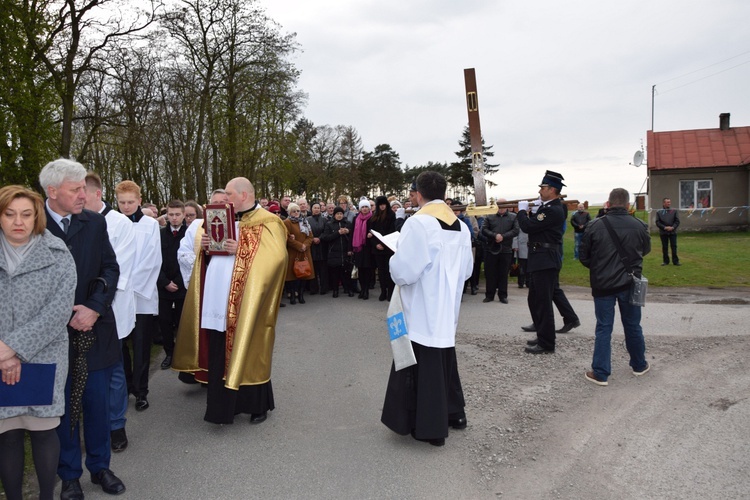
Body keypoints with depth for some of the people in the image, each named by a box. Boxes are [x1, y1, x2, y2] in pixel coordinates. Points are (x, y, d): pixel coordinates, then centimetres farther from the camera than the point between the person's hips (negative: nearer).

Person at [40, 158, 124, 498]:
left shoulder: (95, 222, 2)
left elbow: (111, 269, 1)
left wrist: (94, 308, -13)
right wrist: (65, 316, -11)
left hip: (95, 330, 2)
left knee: (97, 402, 11)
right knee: (62, 405, 10)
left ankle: (100, 466, 28)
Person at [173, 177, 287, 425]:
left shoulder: (267, 222, -5)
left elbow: (275, 257, -16)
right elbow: (212, 255, 22)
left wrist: (242, 250, -21)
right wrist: (205, 246, 1)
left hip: (245, 304, -7)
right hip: (218, 300, 7)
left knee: (247, 352, 2)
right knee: (219, 355, 10)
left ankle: (258, 405, 18)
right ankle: (225, 404, 22)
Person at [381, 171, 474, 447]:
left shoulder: (417, 223, -18)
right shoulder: (461, 226, 3)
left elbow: (403, 271, -21)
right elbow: (466, 270, 11)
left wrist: (396, 257, -1)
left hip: (422, 311, -7)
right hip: (448, 309, 7)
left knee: (424, 364, 3)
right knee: (445, 360, 21)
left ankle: (431, 426, 12)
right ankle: (454, 412, 33)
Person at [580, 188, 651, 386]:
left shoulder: (595, 226, -12)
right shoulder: (639, 226, -6)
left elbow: (584, 256, -3)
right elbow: (646, 250, 13)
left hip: (603, 284, -2)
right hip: (629, 283, 2)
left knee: (604, 328, 5)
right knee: (633, 326, 17)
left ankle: (600, 373, 6)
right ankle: (639, 365, 34)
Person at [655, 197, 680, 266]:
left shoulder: (674, 211, 6)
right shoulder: (659, 212, 4)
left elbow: (677, 221, 2)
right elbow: (658, 222, -2)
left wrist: (673, 227, -13)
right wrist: (665, 227, -14)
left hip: (673, 232, 0)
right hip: (663, 232, 0)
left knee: (674, 246, 1)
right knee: (665, 247, 5)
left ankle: (675, 261, 7)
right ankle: (665, 261, 13)